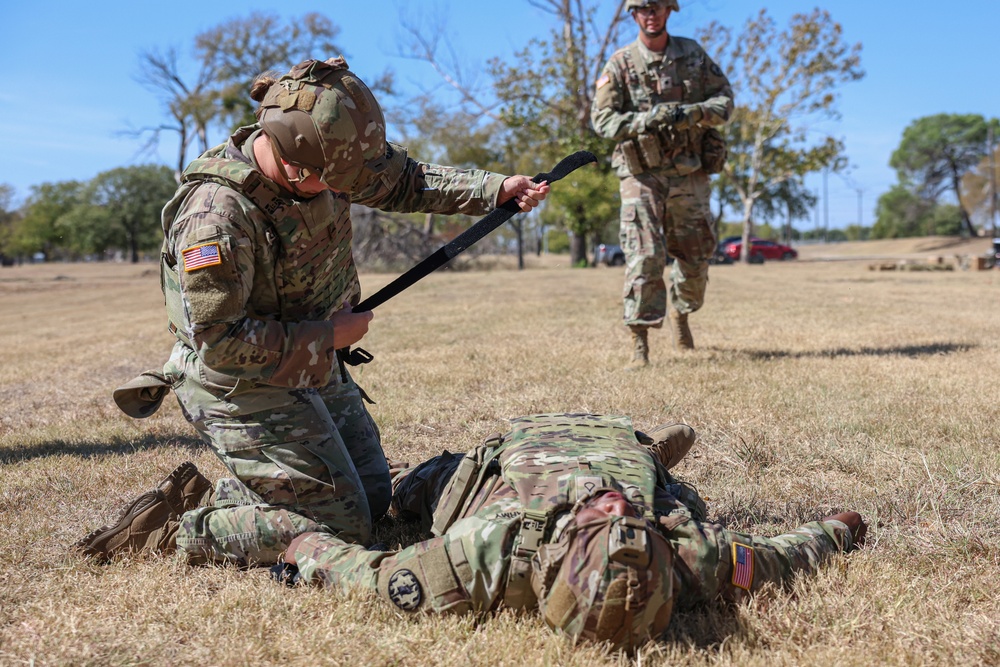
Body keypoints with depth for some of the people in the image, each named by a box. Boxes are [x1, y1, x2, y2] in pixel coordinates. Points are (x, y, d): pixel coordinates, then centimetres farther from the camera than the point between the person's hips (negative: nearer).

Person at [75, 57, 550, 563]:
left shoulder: (320, 161, -7)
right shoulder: (217, 213, -31)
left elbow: (400, 180, 8)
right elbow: (218, 340, -28)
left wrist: (496, 189, -2)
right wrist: (327, 338, -21)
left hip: (318, 370, 9)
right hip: (244, 388, -9)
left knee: (373, 500, 17)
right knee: (341, 529, -7)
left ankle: (204, 496, 22)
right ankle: (179, 527, 5)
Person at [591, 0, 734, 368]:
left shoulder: (693, 53, 6)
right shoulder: (620, 64, -2)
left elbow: (724, 99, 7)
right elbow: (602, 119, -7)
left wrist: (693, 113, -15)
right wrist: (646, 121, -23)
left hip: (689, 172, 3)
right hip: (642, 173, -3)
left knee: (696, 255, 11)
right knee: (644, 257, -12)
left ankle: (680, 313, 38)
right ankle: (639, 342, -7)